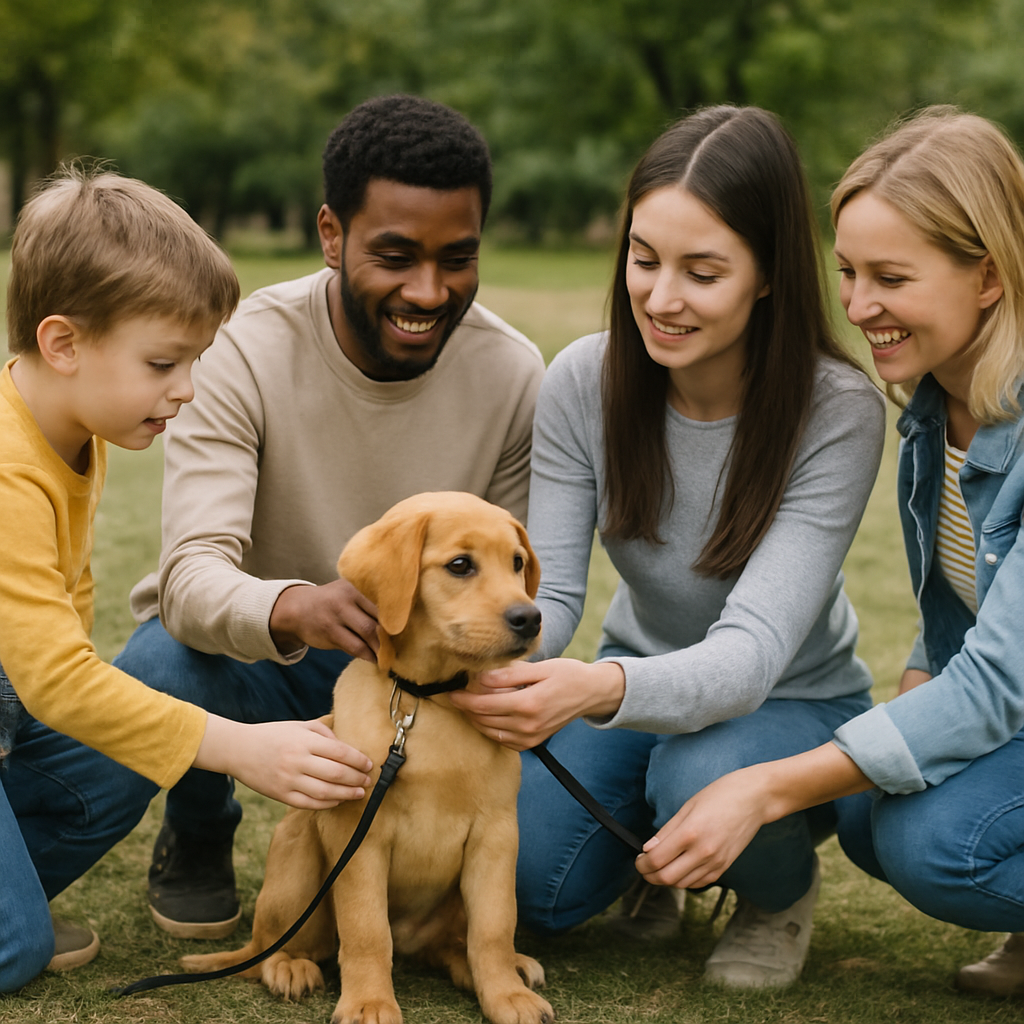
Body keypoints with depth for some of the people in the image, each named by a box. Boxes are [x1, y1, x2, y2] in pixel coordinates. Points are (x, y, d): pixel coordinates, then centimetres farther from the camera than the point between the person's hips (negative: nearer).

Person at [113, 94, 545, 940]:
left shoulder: (514, 375, -12)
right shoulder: (246, 353, -22)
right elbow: (195, 573, -33)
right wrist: (293, 610, -56)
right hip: (250, 649, -2)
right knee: (159, 673, -36)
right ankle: (200, 834, 2)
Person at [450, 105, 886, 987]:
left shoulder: (838, 412, -27)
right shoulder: (586, 381, -15)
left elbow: (752, 648, -34)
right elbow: (547, 592, -15)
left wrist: (601, 688, -55)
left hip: (790, 704, -3)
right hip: (639, 684, 3)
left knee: (704, 780, -36)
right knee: (532, 881, -21)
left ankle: (785, 891, 0)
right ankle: (654, 854, 15)